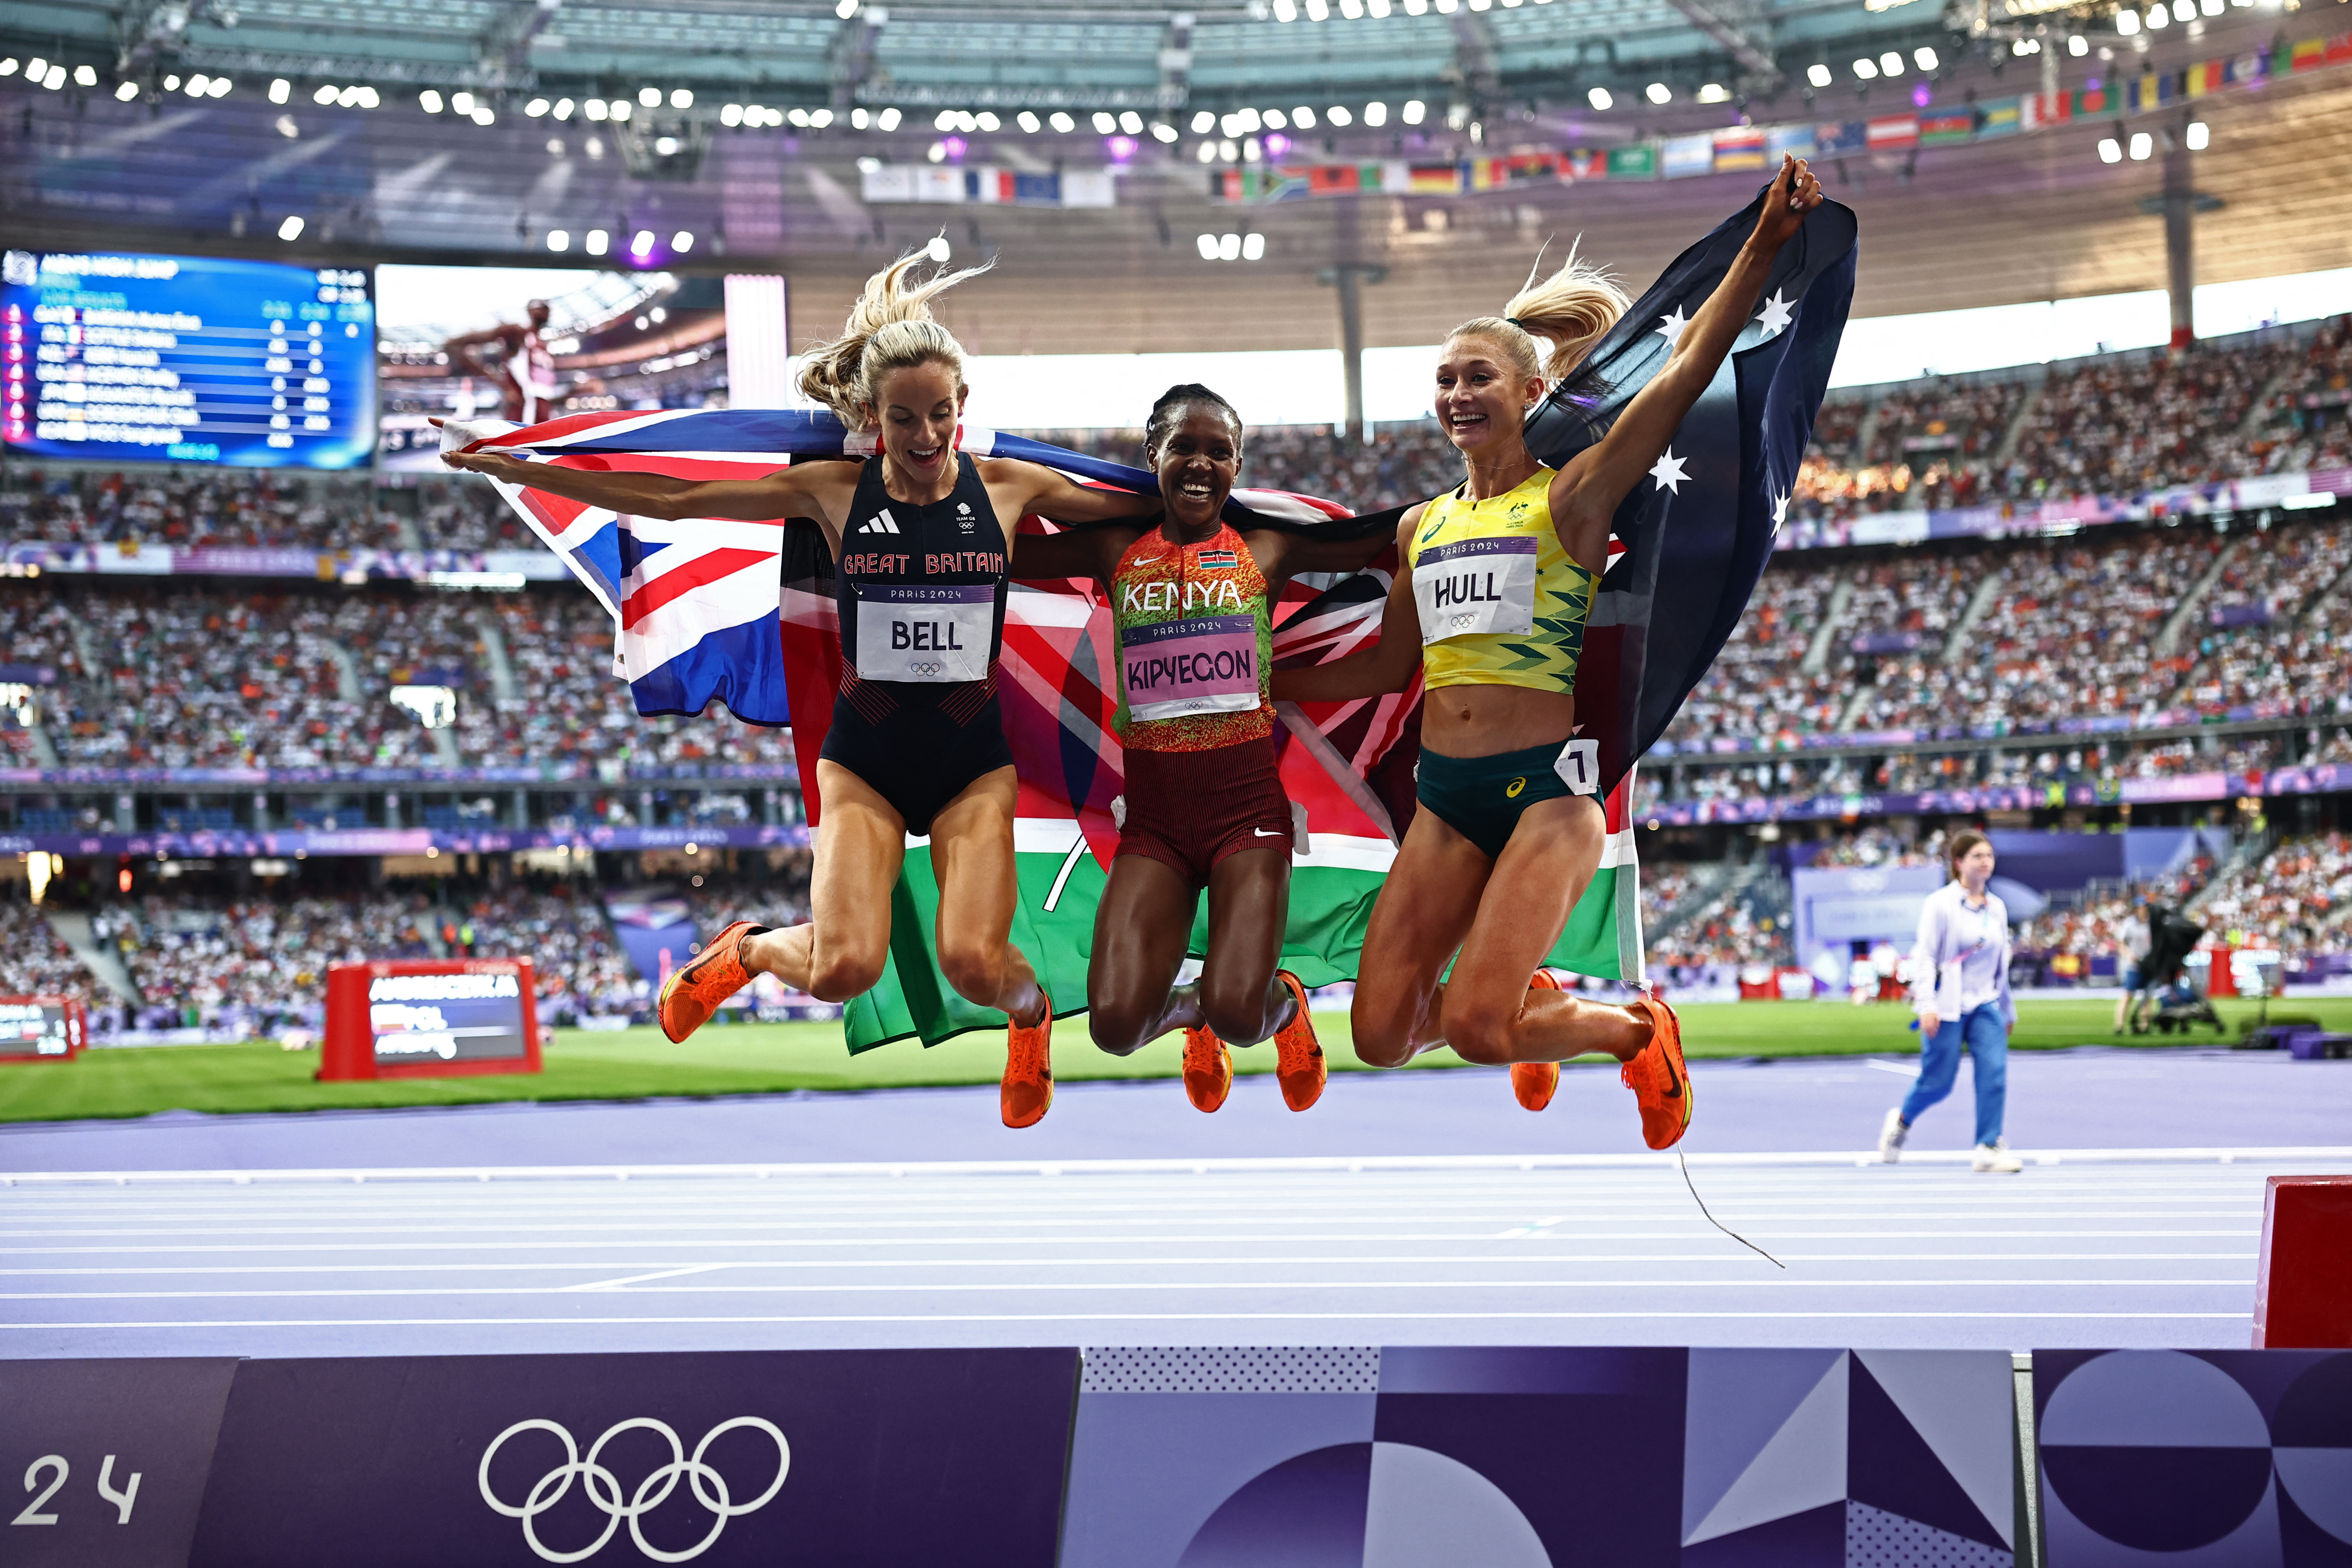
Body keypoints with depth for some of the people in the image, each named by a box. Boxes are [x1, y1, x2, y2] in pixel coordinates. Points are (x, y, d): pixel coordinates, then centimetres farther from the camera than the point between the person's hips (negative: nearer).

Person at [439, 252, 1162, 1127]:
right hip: (863, 757, 0)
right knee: (844, 969, -20)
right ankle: (745, 953, 17)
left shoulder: (1009, 488, 1)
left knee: (974, 965, -20)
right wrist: (511, 466, -3)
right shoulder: (835, 492, -1)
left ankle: (1031, 1012, 19)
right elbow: (667, 499, -1)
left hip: (974, 759, 0)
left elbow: (1144, 506, 12)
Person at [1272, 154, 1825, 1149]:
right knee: (1383, 1037, -3)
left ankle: (1637, 1029, 15)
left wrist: (1766, 243, -20)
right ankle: (1529, 1000, 29)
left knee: (1476, 1030, -16)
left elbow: (1687, 370, -12)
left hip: (1547, 784, -6)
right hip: (1445, 795, 6)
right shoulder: (1423, 524, 14)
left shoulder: (1569, 500, -2)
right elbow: (1389, 665, 25)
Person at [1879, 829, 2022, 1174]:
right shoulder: (1940, 904, -7)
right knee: (1938, 1082, 2)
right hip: (1946, 1007, -5)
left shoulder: (1997, 908, 9)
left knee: (1995, 1069, -13)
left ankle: (1989, 1149, -9)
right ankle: (1901, 1121, 31)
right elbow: (1925, 957, -11)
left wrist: (2008, 1011, 22)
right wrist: (1927, 1006, -20)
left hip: (1985, 1006, 5)